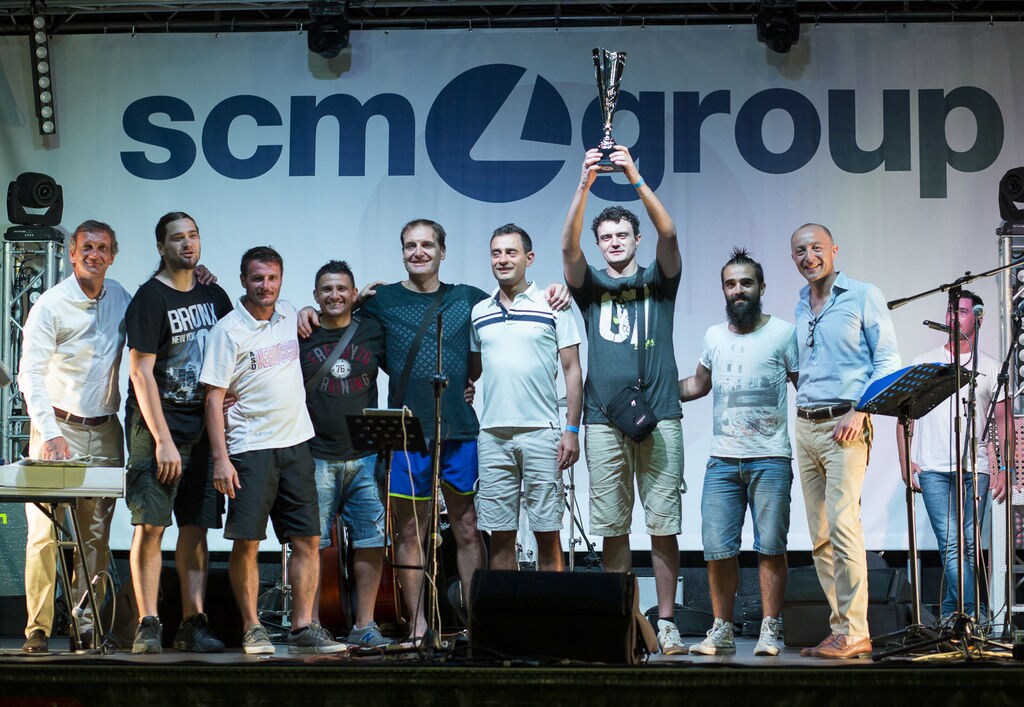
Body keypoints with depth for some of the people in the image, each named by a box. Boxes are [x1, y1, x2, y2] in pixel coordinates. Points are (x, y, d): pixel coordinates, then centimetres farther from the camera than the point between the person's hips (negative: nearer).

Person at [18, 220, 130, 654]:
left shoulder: (120, 298, 9)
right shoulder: (50, 305, -7)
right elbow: (30, 374, -13)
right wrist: (50, 434, -26)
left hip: (105, 431, 4)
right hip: (58, 426, -4)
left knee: (96, 533, 2)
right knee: (45, 532, -9)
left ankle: (86, 626, 6)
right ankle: (38, 629, -5)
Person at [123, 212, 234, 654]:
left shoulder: (214, 296, 13)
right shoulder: (150, 298, -5)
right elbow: (141, 373, -10)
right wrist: (163, 439, -15)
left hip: (203, 428, 5)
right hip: (157, 426, -5)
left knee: (196, 527, 4)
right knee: (151, 525, -7)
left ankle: (193, 625, 7)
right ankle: (148, 625, -5)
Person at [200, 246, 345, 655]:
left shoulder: (289, 316, 10)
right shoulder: (228, 330, -5)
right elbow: (214, 397, -8)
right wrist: (220, 458, -14)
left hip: (296, 444, 5)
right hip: (250, 450, -5)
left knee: (307, 541, 2)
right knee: (247, 542, -5)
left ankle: (303, 628, 6)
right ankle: (252, 629, 4)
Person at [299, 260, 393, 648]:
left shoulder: (373, 332, 9)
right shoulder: (299, 336, 5)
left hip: (366, 456, 2)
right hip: (315, 456, -2)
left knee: (371, 541, 1)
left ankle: (364, 626, 9)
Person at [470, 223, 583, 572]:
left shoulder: (552, 306, 2)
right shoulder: (479, 313, 13)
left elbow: (572, 370, 1)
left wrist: (572, 430, -7)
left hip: (541, 433, -3)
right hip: (492, 436, 3)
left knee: (547, 533, -1)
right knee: (500, 536, 5)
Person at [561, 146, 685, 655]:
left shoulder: (658, 281, 11)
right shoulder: (591, 286, 13)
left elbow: (668, 234, -7)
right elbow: (568, 247, -5)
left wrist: (636, 179, -18)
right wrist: (584, 184, -18)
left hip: (659, 418, -1)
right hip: (604, 419, 1)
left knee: (663, 525, -2)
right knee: (612, 527, 3)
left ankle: (666, 623, 2)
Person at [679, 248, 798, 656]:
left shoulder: (782, 333, 3)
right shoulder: (714, 337, 16)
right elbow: (698, 385, 29)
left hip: (770, 459, -3)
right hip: (722, 461, 3)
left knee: (770, 547, -1)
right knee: (717, 549, -2)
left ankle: (770, 631, 6)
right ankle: (721, 631, 7)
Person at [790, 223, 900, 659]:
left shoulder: (864, 296, -1)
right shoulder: (800, 307, 18)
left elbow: (888, 360, -5)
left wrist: (860, 410, -15)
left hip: (844, 424, -7)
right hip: (805, 425, 7)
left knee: (843, 525, -16)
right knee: (820, 536, 4)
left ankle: (854, 632, -14)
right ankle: (840, 628, 8)